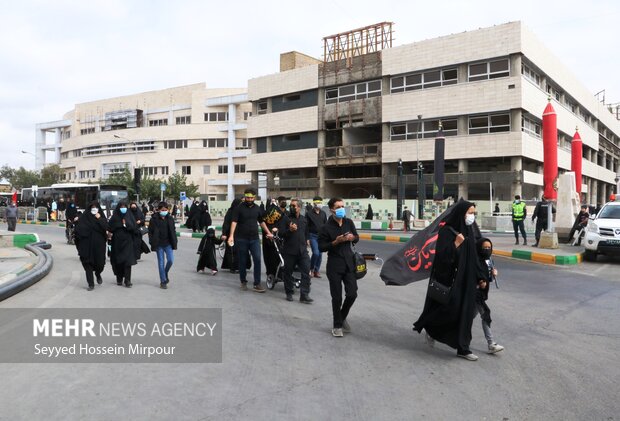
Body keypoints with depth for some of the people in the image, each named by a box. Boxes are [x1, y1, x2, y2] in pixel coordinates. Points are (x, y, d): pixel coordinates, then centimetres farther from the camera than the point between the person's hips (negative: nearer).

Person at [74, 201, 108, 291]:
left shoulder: (101, 217, 7)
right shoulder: (84, 217, 4)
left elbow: (106, 228, -9)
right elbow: (78, 229, -1)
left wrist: (99, 219, -11)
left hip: (99, 244, 1)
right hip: (87, 244, -1)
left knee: (100, 263, 1)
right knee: (88, 263, -4)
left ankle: (98, 275, 35)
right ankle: (91, 284, 3)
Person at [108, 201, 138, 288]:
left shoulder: (129, 216, 5)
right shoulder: (114, 217, 4)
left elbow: (135, 228, -2)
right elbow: (110, 228, -3)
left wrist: (126, 224, -14)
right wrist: (121, 224, -11)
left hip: (128, 242, -1)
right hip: (117, 242, 1)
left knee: (128, 261, -8)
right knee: (118, 261, 4)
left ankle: (127, 280, -8)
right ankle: (119, 279, 17)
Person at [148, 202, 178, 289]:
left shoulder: (170, 219, 4)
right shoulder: (154, 219, -5)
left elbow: (173, 231, 10)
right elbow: (150, 232, -1)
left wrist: (174, 243, 4)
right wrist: (152, 243, -7)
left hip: (168, 243, 2)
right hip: (159, 244, -2)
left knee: (170, 260, -9)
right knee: (161, 263, 2)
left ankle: (165, 274, 21)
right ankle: (163, 281, 11)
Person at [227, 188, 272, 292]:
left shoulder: (257, 209, 10)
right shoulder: (239, 208, -3)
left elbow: (261, 222, 22)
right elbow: (234, 222, -13)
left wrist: (268, 232, 19)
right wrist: (231, 235, -24)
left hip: (254, 239, 3)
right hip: (242, 239, -2)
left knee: (257, 259, -8)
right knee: (242, 261, 7)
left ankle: (257, 284, -3)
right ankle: (243, 282, 22)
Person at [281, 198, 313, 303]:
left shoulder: (304, 220, 12)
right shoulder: (286, 219, -2)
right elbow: (281, 234, -9)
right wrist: (290, 230, -25)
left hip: (302, 250, 3)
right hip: (289, 251, -3)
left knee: (306, 272, -5)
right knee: (288, 272, 6)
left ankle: (304, 295, -2)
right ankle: (289, 293, 21)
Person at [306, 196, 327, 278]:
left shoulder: (323, 213, 11)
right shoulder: (309, 213, -1)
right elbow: (306, 226, -3)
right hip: (313, 236, -4)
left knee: (320, 254, 4)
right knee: (316, 253, -15)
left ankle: (317, 270, 15)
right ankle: (311, 269, 5)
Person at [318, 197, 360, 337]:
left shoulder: (349, 222, 4)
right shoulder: (327, 227, -10)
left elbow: (357, 238, 17)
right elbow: (321, 247, -9)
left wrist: (352, 237, -6)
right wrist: (336, 242, -21)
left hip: (349, 263, 4)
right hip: (334, 265, -4)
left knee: (352, 294, 2)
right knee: (337, 297, 2)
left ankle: (343, 317, 29)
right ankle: (337, 325, 19)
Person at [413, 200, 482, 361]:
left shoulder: (471, 231, 7)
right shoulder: (447, 231, -13)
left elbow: (477, 256, 13)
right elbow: (441, 256, -18)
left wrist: (480, 277, 9)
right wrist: (456, 244, -25)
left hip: (466, 279, 7)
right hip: (449, 279, -6)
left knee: (465, 311, 7)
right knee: (449, 308, -4)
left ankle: (463, 348, 16)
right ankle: (429, 327, 26)